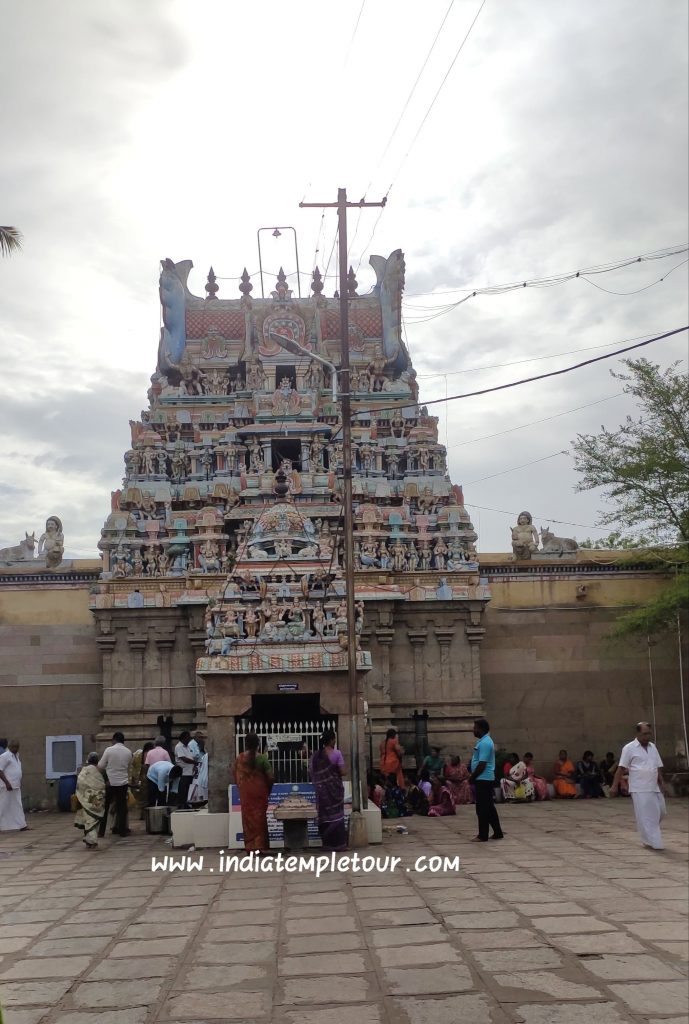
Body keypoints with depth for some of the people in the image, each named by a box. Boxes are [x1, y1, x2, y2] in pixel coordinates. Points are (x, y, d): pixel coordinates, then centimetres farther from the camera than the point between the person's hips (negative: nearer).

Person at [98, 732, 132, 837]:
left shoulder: (109, 750, -10)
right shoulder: (128, 752, 1)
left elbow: (101, 766, -6)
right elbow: (129, 767, 9)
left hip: (110, 782, -2)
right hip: (123, 782, 3)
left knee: (105, 807, 7)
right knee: (122, 807, 9)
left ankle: (101, 831, 9)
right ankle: (122, 830, 10)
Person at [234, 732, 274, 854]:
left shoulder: (239, 759, -2)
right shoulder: (262, 758, -9)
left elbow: (236, 777, 4)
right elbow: (270, 777, -8)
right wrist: (268, 789, 7)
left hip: (245, 793, 2)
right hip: (260, 792, -2)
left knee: (247, 818, 8)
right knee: (260, 818, 5)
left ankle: (250, 847, 10)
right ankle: (261, 846, 4)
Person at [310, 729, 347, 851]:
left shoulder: (316, 755, 2)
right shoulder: (336, 754, -12)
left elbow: (312, 773, 5)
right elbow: (342, 772, -13)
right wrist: (335, 772, 6)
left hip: (321, 789, 4)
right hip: (334, 788, -4)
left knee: (324, 815, 10)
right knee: (336, 814, 3)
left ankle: (327, 843, 14)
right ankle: (338, 843, 6)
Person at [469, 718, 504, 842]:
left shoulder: (484, 743, -18)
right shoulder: (484, 741, 14)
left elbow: (482, 764, -22)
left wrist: (472, 777, -12)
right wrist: (473, 775, 12)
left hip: (483, 780, -10)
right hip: (486, 779, 10)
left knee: (483, 809, -4)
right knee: (489, 808, 14)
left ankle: (483, 836, 2)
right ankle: (497, 833, 20)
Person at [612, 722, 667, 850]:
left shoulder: (653, 747, 13)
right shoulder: (629, 748, -5)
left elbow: (658, 767, 17)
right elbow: (621, 768, -7)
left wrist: (661, 783, 7)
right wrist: (615, 786, -10)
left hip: (655, 788, 6)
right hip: (640, 789, -6)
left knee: (660, 812, 8)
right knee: (645, 816, -6)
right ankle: (653, 842, 0)